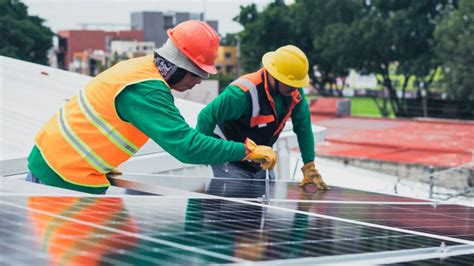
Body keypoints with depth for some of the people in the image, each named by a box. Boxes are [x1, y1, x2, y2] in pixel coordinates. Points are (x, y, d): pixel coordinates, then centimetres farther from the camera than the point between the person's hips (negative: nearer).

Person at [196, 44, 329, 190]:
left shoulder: (294, 92, -11)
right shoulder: (243, 93, -31)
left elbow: (303, 127, -2)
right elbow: (207, 117, -26)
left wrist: (310, 168, -4)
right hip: (230, 164, -7)